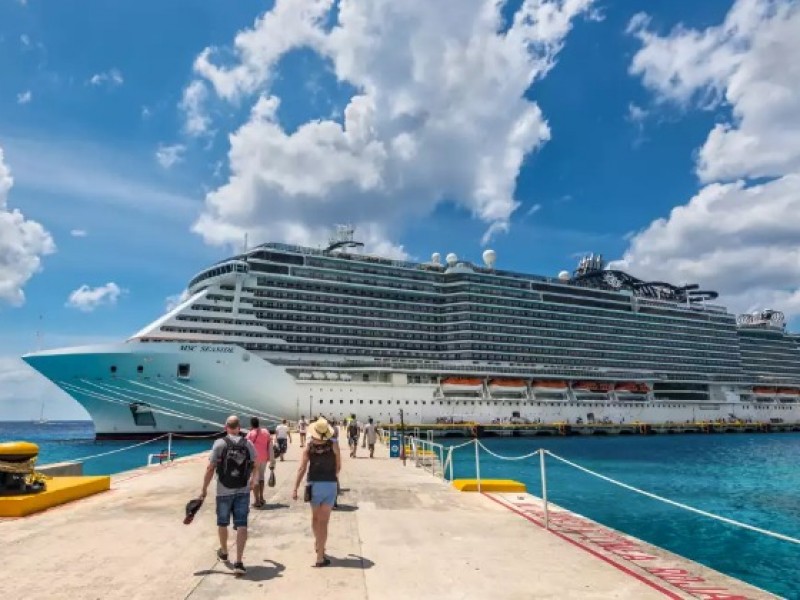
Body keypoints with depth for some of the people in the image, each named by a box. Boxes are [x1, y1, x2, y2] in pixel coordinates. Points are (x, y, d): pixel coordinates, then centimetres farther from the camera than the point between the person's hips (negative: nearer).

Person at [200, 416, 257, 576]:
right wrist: (252, 481, 32)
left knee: (222, 523, 20)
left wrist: (204, 489, 0)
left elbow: (210, 469, -11)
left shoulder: (219, 444, -9)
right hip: (243, 491, 1)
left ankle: (224, 552, 40)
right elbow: (254, 467, 14)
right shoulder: (248, 444, 0)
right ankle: (238, 562, -5)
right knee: (242, 525, 1)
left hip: (224, 491, -1)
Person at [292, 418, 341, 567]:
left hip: (314, 484, 2)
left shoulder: (309, 446, -4)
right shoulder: (333, 445, -6)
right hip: (330, 484, -2)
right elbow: (338, 466, 2)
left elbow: (302, 468, -8)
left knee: (315, 517, 24)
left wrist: (295, 489, -6)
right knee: (323, 521, 3)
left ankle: (318, 545, 45)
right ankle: (320, 557, 3)